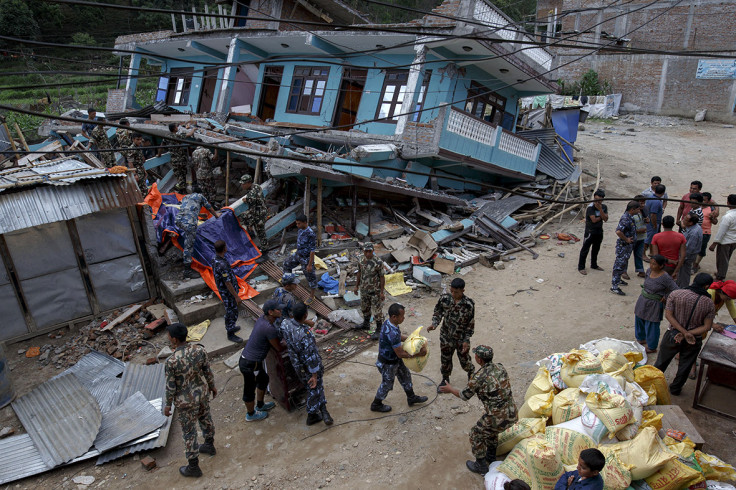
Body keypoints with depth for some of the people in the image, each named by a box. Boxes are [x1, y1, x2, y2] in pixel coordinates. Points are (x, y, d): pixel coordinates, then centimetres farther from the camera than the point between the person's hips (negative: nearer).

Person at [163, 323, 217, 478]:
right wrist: (212, 385, 15)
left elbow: (171, 387, -19)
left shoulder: (171, 362, -31)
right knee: (205, 418, 29)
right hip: (202, 391, 5)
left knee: (189, 432, 14)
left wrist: (168, 404, -1)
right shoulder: (199, 349, -17)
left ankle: (193, 467, 31)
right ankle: (209, 445, 55)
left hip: (186, 401, -5)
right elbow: (207, 370, -2)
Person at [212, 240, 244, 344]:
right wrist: (237, 297, -22)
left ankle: (230, 327, 46)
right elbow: (227, 283, -28)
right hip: (228, 293, -10)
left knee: (230, 311, 27)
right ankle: (230, 334, 22)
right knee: (231, 312, 6)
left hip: (223, 291, 10)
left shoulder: (216, 259, -2)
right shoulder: (222, 264, -34)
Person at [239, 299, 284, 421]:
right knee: (250, 390, 15)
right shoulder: (269, 328, -29)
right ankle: (251, 414, 39)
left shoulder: (262, 318, -1)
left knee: (264, 379, 29)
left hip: (246, 358, 9)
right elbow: (278, 348, -15)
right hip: (250, 364, -9)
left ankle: (260, 405, 50)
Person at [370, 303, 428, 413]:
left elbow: (400, 336, 11)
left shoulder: (389, 323, -10)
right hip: (388, 363, -9)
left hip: (394, 359, 9)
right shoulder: (392, 333, -39)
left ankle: (411, 398, 47)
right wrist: (418, 354, -25)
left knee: (405, 376, 25)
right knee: (387, 384, 15)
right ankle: (376, 404, 39)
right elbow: (401, 354, -30)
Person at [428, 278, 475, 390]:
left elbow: (471, 324, -12)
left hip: (461, 338, -2)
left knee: (464, 359, 16)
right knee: (445, 359, 18)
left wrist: (466, 340, -13)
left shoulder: (469, 304, -22)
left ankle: (471, 372, 50)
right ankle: (445, 379, 43)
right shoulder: (444, 299, -15)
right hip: (446, 336, 2)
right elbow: (437, 312, 0)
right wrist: (434, 324, -18)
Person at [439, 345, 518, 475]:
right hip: (512, 414, 7)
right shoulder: (500, 367, 0)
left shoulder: (478, 377, -18)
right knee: (491, 430, 34)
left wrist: (450, 389, 17)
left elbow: (465, 396, -2)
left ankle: (481, 466, 31)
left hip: (498, 418, -7)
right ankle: (491, 457, 51)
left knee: (476, 435, 18)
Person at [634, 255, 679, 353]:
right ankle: (641, 339, 46)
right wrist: (644, 291, 10)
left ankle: (652, 348, 23)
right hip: (642, 301, 7)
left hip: (654, 304, -7)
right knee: (639, 320, 22)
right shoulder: (649, 271, -3)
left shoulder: (665, 278, -23)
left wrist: (666, 297, -13)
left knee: (652, 326, 5)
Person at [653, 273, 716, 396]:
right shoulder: (709, 303, -12)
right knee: (685, 367, 21)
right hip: (694, 340, 0)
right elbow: (707, 327, -11)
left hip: (673, 335, 0)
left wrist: (685, 332, -16)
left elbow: (668, 315, -16)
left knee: (661, 362, 19)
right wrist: (687, 333, -15)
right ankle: (675, 389, 38)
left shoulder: (675, 294, -15)